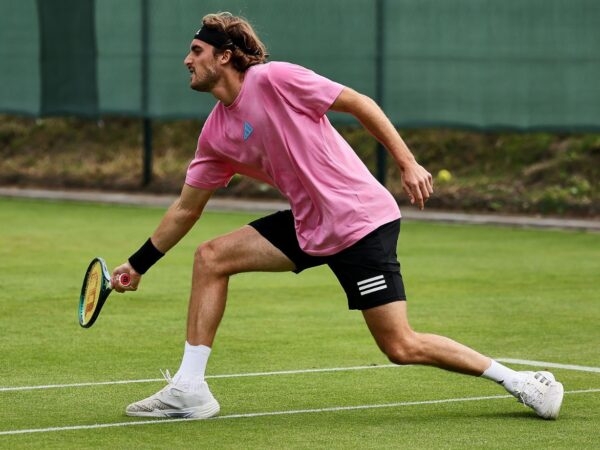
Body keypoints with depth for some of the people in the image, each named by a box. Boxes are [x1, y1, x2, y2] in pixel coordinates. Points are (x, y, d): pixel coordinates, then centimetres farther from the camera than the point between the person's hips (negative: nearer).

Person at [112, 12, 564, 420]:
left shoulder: (274, 79, -14)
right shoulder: (216, 134, 7)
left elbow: (360, 103, -10)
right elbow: (186, 209, 17)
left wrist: (408, 163, -16)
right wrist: (138, 265, 19)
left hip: (361, 220, -7)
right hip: (308, 225, 8)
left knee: (401, 347, -11)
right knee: (210, 257, -1)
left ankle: (522, 382, 3)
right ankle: (189, 389, 2)